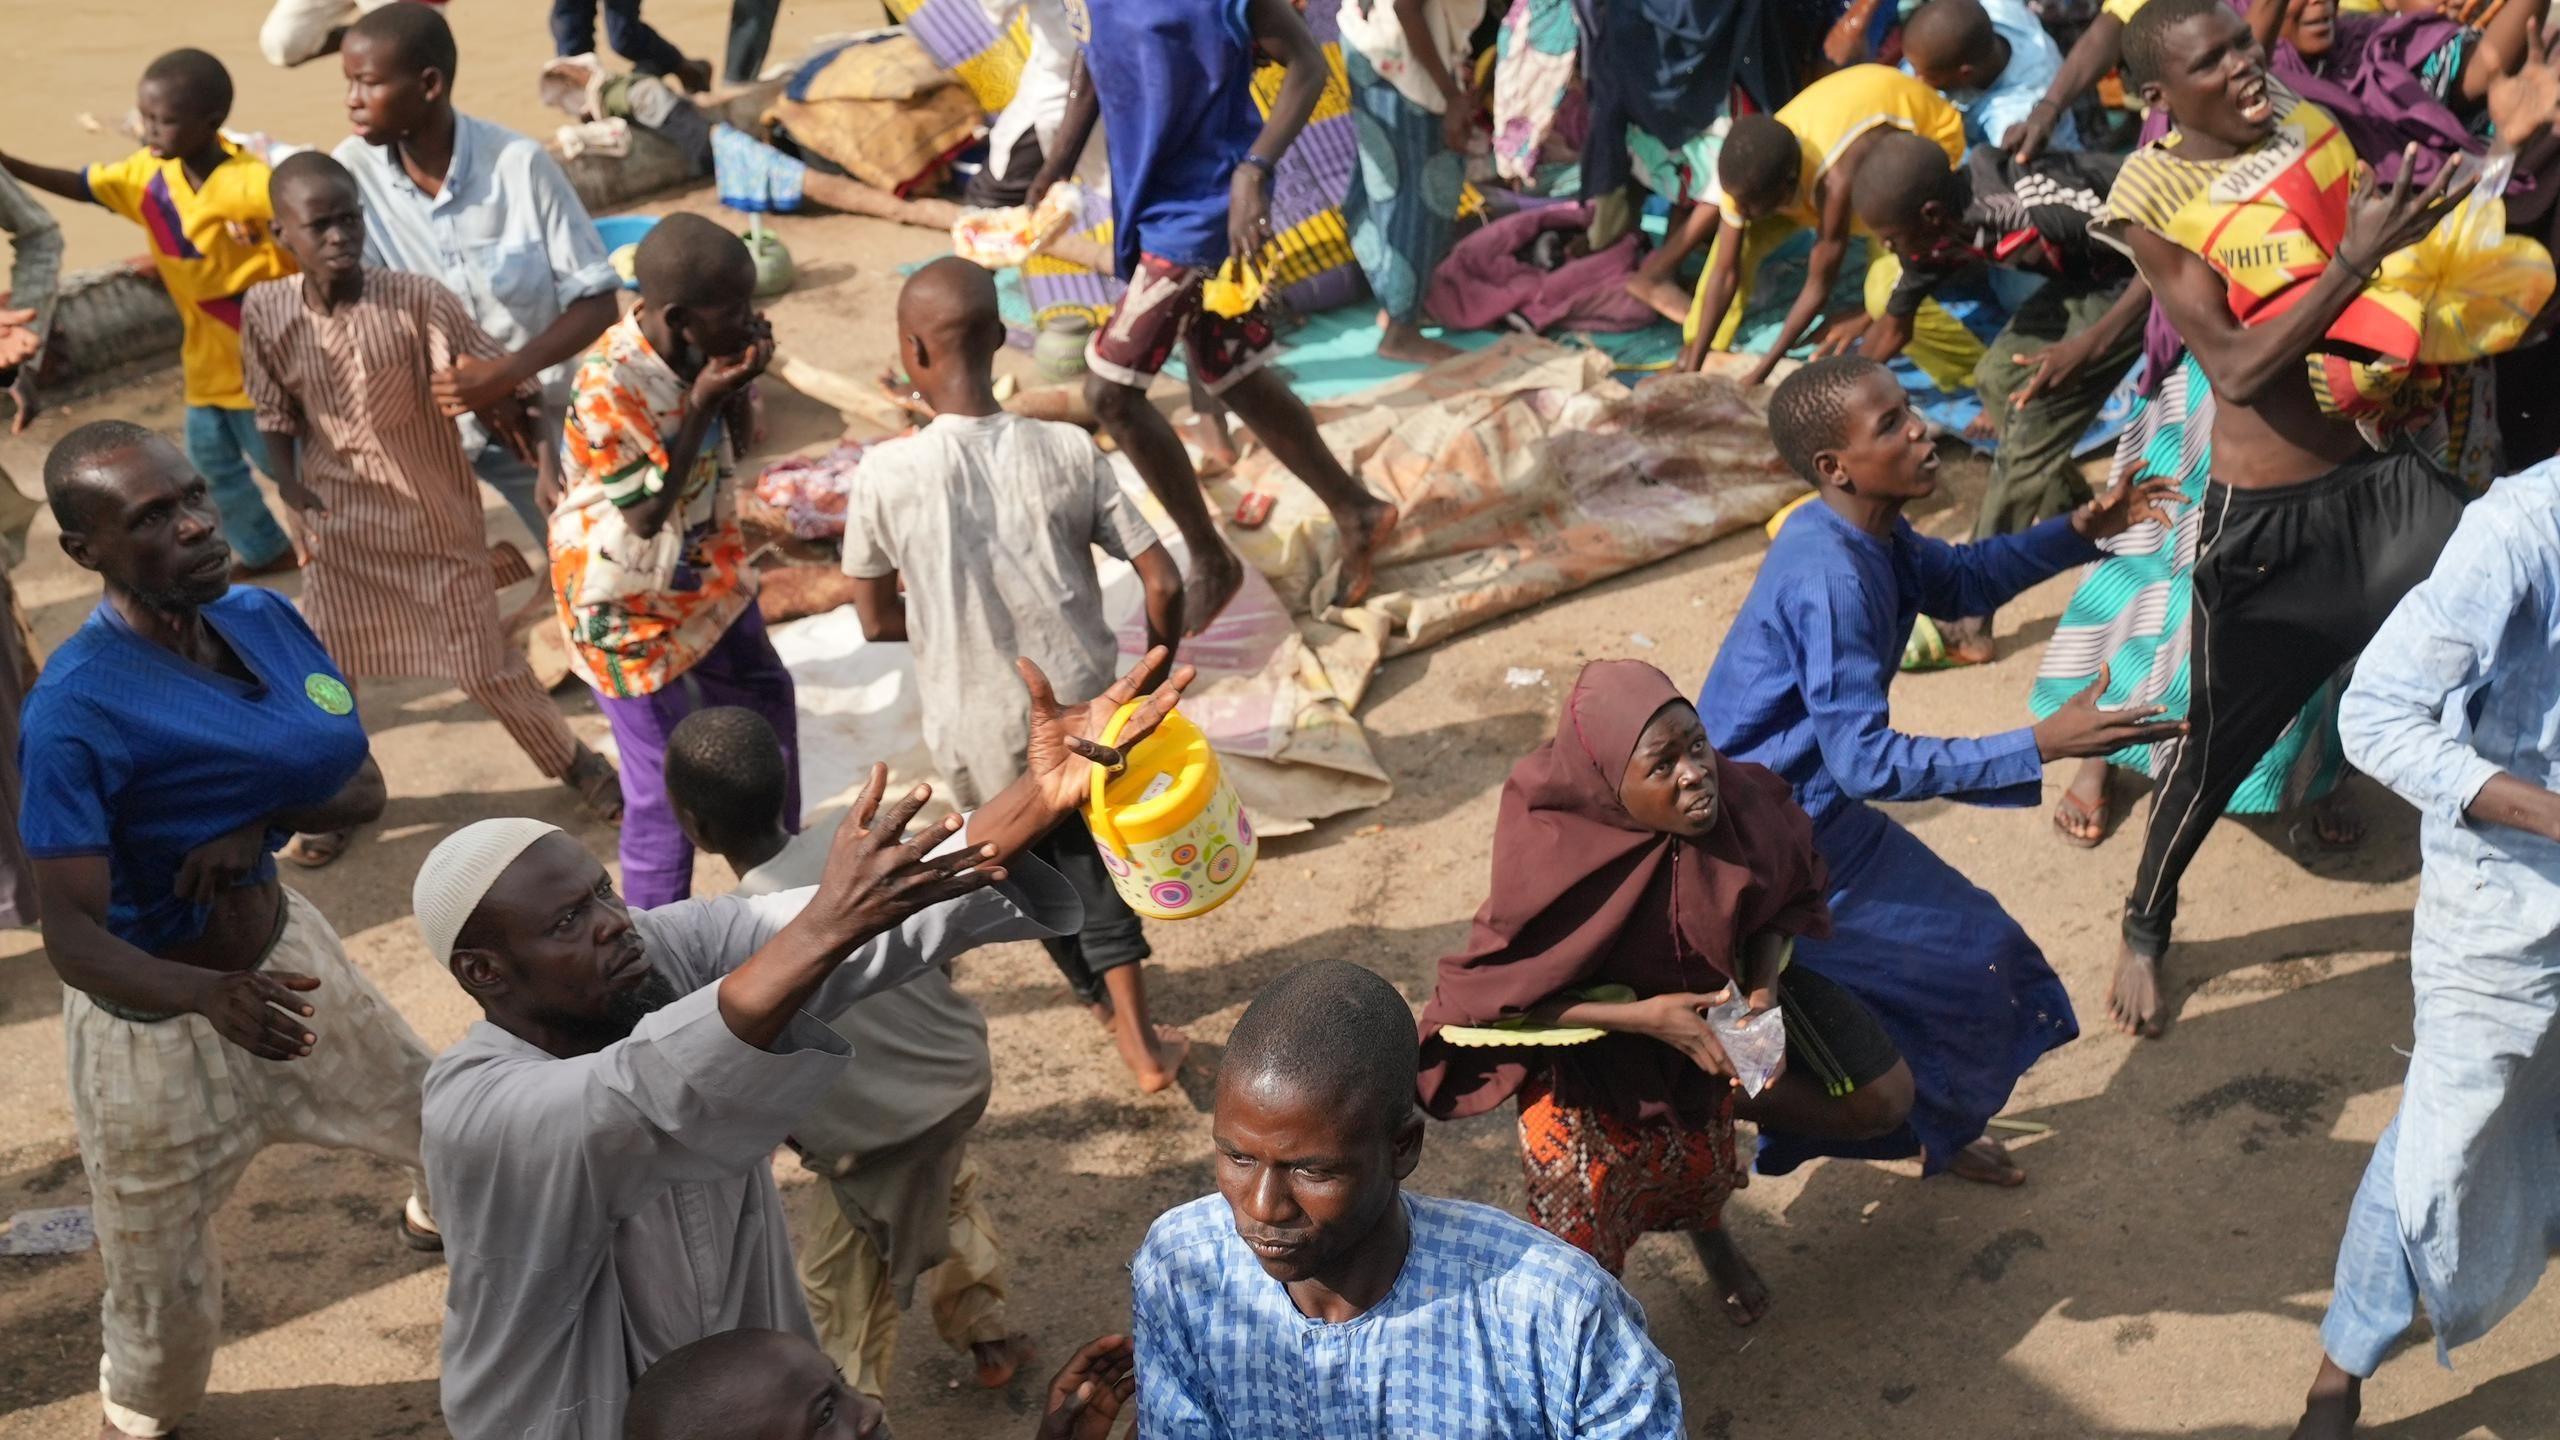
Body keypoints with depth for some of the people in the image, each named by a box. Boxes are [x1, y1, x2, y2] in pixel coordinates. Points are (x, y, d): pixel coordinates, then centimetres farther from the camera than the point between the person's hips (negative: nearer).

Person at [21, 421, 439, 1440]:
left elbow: (362, 788, -3)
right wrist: (208, 995, -48)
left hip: (283, 950, 6)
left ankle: (437, 1214, 62)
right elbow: (72, 938, -30)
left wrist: (263, 821, -24)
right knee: (164, 1297, 10)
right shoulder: (75, 713, -30)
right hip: (154, 1021, -6)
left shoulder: (262, 616, -10)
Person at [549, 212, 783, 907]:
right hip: (629, 604, -8)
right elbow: (647, 512, -26)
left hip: (705, 572, 8)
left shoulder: (700, 347, -11)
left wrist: (739, 387, -16)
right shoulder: (609, 386, -32)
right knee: (669, 779, -1)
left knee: (766, 701, 24)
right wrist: (702, 403, -30)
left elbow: (733, 445, 5)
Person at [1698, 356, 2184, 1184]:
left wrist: (2079, 532, 6)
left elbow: (1960, 580, 20)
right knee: (1972, 955, 3)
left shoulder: (1869, 534, -2)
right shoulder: (1828, 578, -31)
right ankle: (1931, 1133, 26)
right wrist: (2043, 747, -35)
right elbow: (1867, 764, -32)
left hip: (1801, 810, 9)